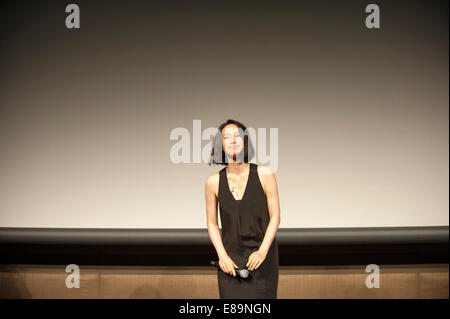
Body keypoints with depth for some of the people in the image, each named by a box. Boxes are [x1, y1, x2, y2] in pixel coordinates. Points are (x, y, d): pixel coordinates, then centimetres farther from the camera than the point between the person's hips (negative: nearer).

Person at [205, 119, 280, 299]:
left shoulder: (264, 174, -3)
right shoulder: (213, 181, 0)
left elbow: (275, 217, -1)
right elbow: (212, 223, 7)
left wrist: (262, 252, -11)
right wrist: (222, 255, -4)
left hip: (261, 257, -1)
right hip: (230, 260, 1)